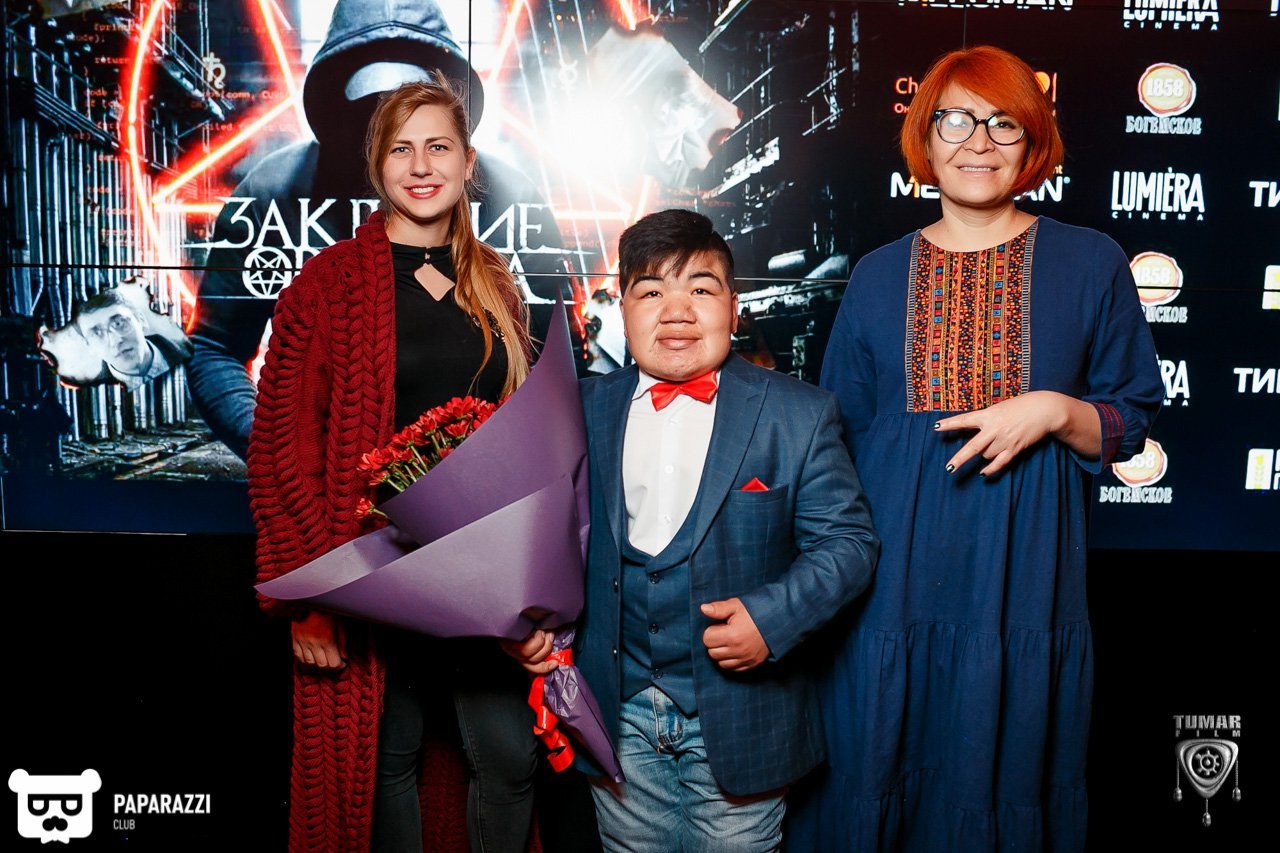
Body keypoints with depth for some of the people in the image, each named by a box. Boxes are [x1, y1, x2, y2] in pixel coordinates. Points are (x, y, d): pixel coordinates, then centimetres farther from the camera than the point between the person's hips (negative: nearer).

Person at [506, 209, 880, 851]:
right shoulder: (583, 412, 2)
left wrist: (773, 618, -21)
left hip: (738, 722, -2)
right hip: (619, 715, 3)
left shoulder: (798, 414, -6)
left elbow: (847, 539, -8)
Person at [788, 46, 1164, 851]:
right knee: (879, 778, 11)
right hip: (896, 580, 1)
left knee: (1004, 782, 11)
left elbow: (1131, 423, 6)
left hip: (1025, 580, -1)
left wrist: (1053, 410, -14)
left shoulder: (1091, 263, 2)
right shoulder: (878, 276, 6)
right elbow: (840, 434, 11)